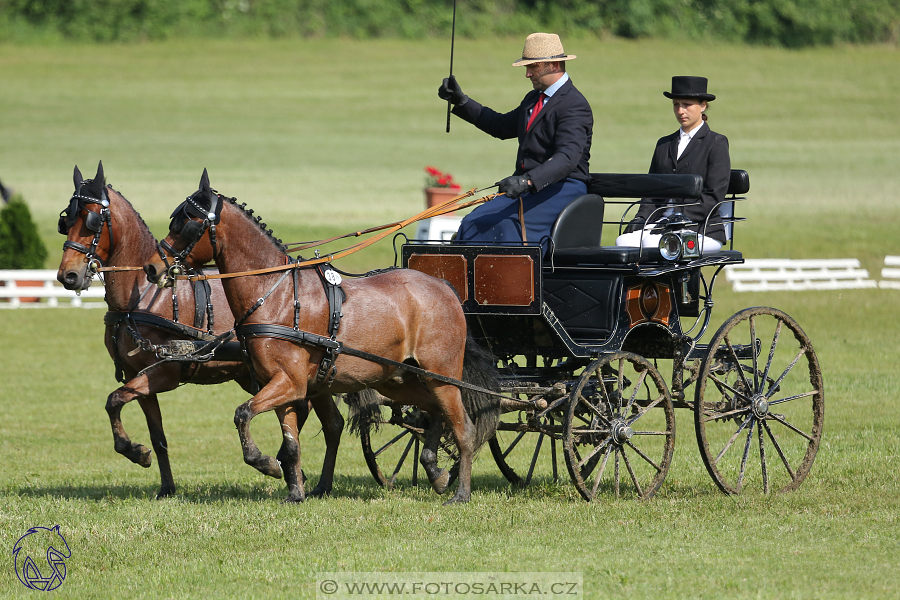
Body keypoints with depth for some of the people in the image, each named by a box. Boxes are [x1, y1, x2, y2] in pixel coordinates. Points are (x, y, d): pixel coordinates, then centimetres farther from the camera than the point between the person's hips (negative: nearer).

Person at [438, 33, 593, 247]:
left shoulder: (575, 106, -13)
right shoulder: (533, 99, 18)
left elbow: (567, 157, -26)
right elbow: (502, 126, 33)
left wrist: (527, 181, -40)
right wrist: (461, 101, 28)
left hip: (562, 188, -9)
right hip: (528, 187, 9)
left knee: (510, 225, -33)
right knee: (474, 222, -13)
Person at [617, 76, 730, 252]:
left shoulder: (717, 143, 4)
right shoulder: (663, 145, 23)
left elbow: (713, 196, -6)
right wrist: (641, 219, -3)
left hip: (701, 228, -5)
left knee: (652, 242, -34)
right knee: (624, 241, -26)